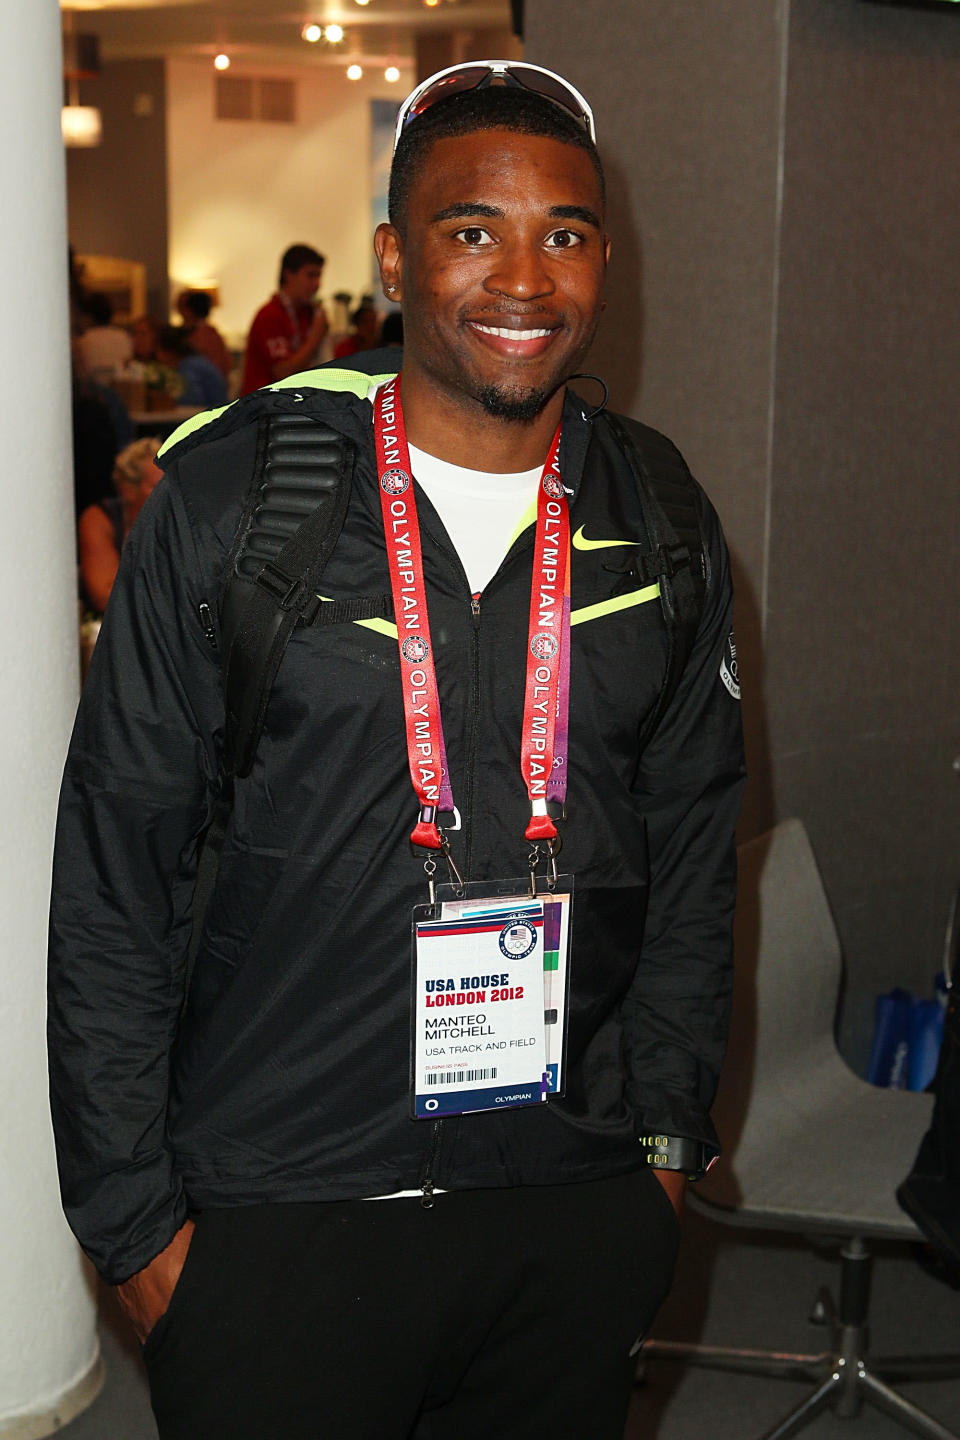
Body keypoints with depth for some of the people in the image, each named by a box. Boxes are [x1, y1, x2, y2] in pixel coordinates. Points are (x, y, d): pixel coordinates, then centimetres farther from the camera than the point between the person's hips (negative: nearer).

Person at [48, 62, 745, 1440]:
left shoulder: (663, 533, 3)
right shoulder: (229, 499, -8)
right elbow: (111, 883, -5)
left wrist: (664, 1133, 7)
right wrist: (134, 1215, -6)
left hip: (578, 1216, 3)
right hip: (275, 1218, -3)